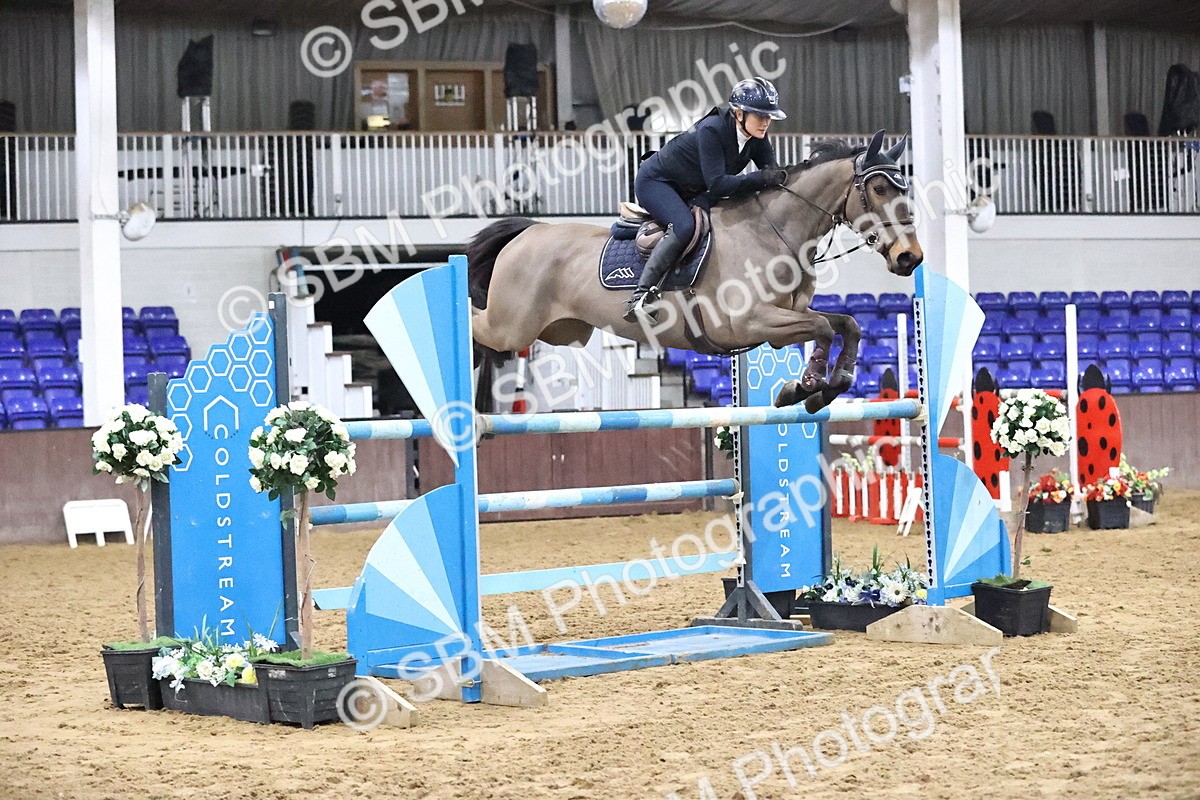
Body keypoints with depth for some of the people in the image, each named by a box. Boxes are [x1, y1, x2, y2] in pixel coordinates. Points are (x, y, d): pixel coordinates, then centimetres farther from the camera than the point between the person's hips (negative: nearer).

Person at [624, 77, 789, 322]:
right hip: (655, 182, -9)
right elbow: (717, 183, -37)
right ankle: (641, 296, -39)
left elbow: (772, 172, -6)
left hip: (692, 193, 9)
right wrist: (761, 178, -44)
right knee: (685, 226, -34)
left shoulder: (757, 137, -9)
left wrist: (778, 178, -31)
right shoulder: (711, 130, -31)